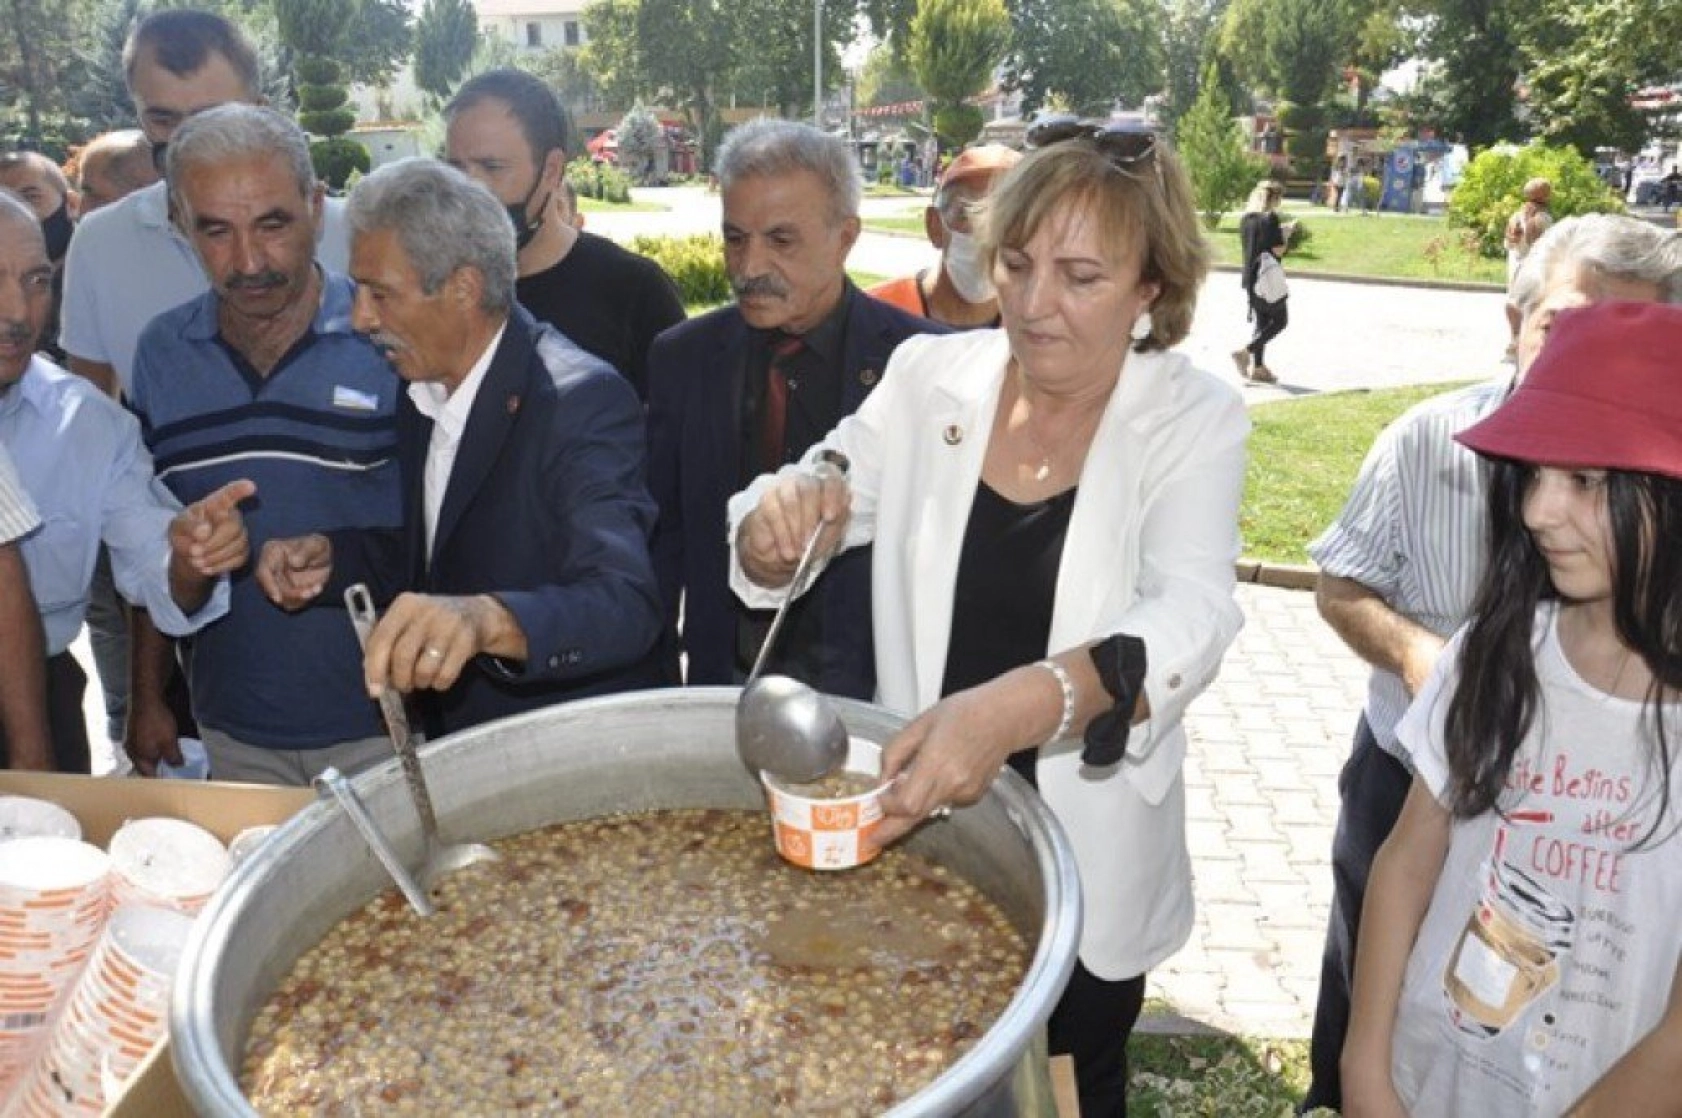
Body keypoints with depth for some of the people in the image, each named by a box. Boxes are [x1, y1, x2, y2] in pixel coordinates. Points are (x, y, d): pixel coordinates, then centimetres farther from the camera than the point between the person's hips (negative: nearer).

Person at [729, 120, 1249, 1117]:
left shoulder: (1195, 420, -11)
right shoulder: (929, 378, -5)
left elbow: (1189, 616, -27)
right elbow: (768, 551, -2)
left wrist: (1017, 705, -46)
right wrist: (775, 523, -27)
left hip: (1087, 850, -1)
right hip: (914, 823, 2)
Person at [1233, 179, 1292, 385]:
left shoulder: (1246, 218, 7)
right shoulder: (1270, 218, -15)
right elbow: (1278, 251, -15)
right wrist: (1287, 233, 1)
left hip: (1250, 277, 8)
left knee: (1261, 322, 14)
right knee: (1279, 320, 4)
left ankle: (1258, 367, 13)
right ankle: (1246, 352, -8)